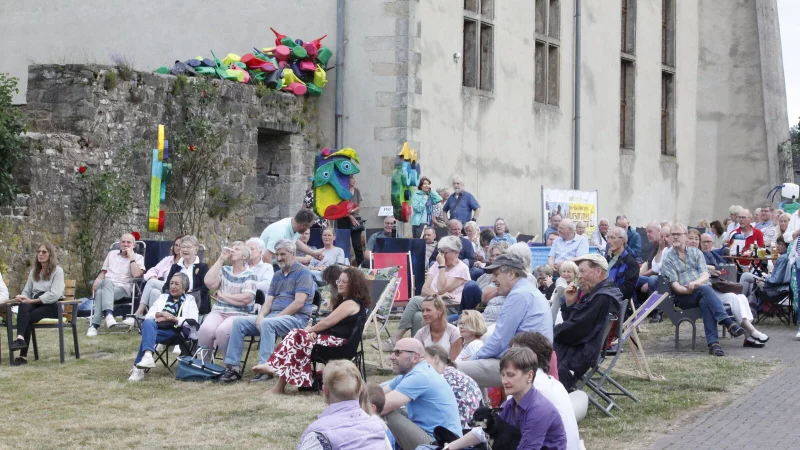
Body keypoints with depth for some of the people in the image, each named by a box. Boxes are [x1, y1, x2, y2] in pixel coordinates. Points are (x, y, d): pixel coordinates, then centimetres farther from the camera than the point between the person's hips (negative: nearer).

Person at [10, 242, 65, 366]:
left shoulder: (57, 270, -1)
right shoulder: (34, 271, 19)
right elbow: (27, 291, 15)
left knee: (27, 318, -30)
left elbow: (54, 294, -14)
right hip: (36, 304, 4)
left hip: (52, 306, -4)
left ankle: (23, 355, -36)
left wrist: (33, 300, -20)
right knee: (23, 306, -33)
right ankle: (20, 338, -47)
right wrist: (23, 297, -11)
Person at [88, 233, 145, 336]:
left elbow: (136, 274, -7)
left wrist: (131, 257, -3)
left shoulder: (138, 258, 12)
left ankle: (94, 325, -47)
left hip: (123, 288, -3)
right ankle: (108, 314, -55)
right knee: (107, 281, -38)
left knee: (101, 293, -36)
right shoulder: (112, 254, 27)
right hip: (106, 285, 3)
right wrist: (97, 281, 5)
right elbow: (103, 272, 26)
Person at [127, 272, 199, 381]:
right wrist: (161, 314, -1)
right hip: (157, 328, 3)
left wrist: (174, 318, -8)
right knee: (148, 322, -34)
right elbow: (148, 316, 20)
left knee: (147, 334, -31)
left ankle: (138, 367, -39)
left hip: (175, 332, -3)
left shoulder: (190, 300, 22)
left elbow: (193, 321, 3)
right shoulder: (163, 297, 33)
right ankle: (148, 355, -54)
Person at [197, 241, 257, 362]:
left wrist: (222, 295, -2)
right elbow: (209, 282, -1)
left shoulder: (250, 275, 5)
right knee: (205, 328, -30)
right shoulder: (224, 270, 18)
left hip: (239, 314, -4)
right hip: (218, 311, 4)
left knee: (222, 330, -35)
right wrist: (221, 259, 2)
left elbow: (246, 298, -10)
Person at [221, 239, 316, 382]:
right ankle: (232, 366, -15)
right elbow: (269, 301, 15)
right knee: (239, 322, -9)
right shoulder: (277, 275, 21)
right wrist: (260, 316, -7)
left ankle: (265, 367, -39)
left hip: (296, 317, -8)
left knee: (267, 324, -37)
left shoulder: (303, 273, -4)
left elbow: (299, 303, -14)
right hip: (274, 315, 8)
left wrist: (276, 316, -17)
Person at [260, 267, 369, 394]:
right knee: (295, 335, -5)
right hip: (333, 340, 10)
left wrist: (310, 330, -1)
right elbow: (328, 322, 16)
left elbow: (327, 322, -14)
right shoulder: (343, 301, 22)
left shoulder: (351, 303, -11)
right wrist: (313, 330, -3)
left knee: (296, 337, -17)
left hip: (339, 344, -10)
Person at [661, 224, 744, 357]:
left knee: (706, 303, -36)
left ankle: (713, 343, -47)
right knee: (705, 289, -35)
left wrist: (695, 283, -21)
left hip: (704, 291, 2)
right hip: (684, 297, -2)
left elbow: (705, 274, 3)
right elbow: (674, 284, -4)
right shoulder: (668, 260, 10)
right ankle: (728, 323, -49)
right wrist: (687, 289, -26)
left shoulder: (696, 253, 19)